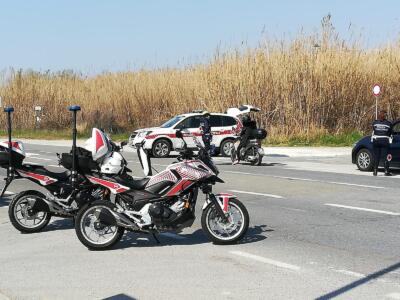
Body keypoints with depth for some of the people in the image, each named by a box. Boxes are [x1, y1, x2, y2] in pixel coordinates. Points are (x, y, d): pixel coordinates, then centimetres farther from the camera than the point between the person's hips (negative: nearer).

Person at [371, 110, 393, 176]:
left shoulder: (375, 122, 4)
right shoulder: (388, 123, -1)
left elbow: (373, 130, 4)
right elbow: (390, 133, 3)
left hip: (376, 141, 2)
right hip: (385, 141, -2)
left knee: (376, 156, 7)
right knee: (386, 156, 3)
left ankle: (375, 171, 7)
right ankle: (386, 171, 1)